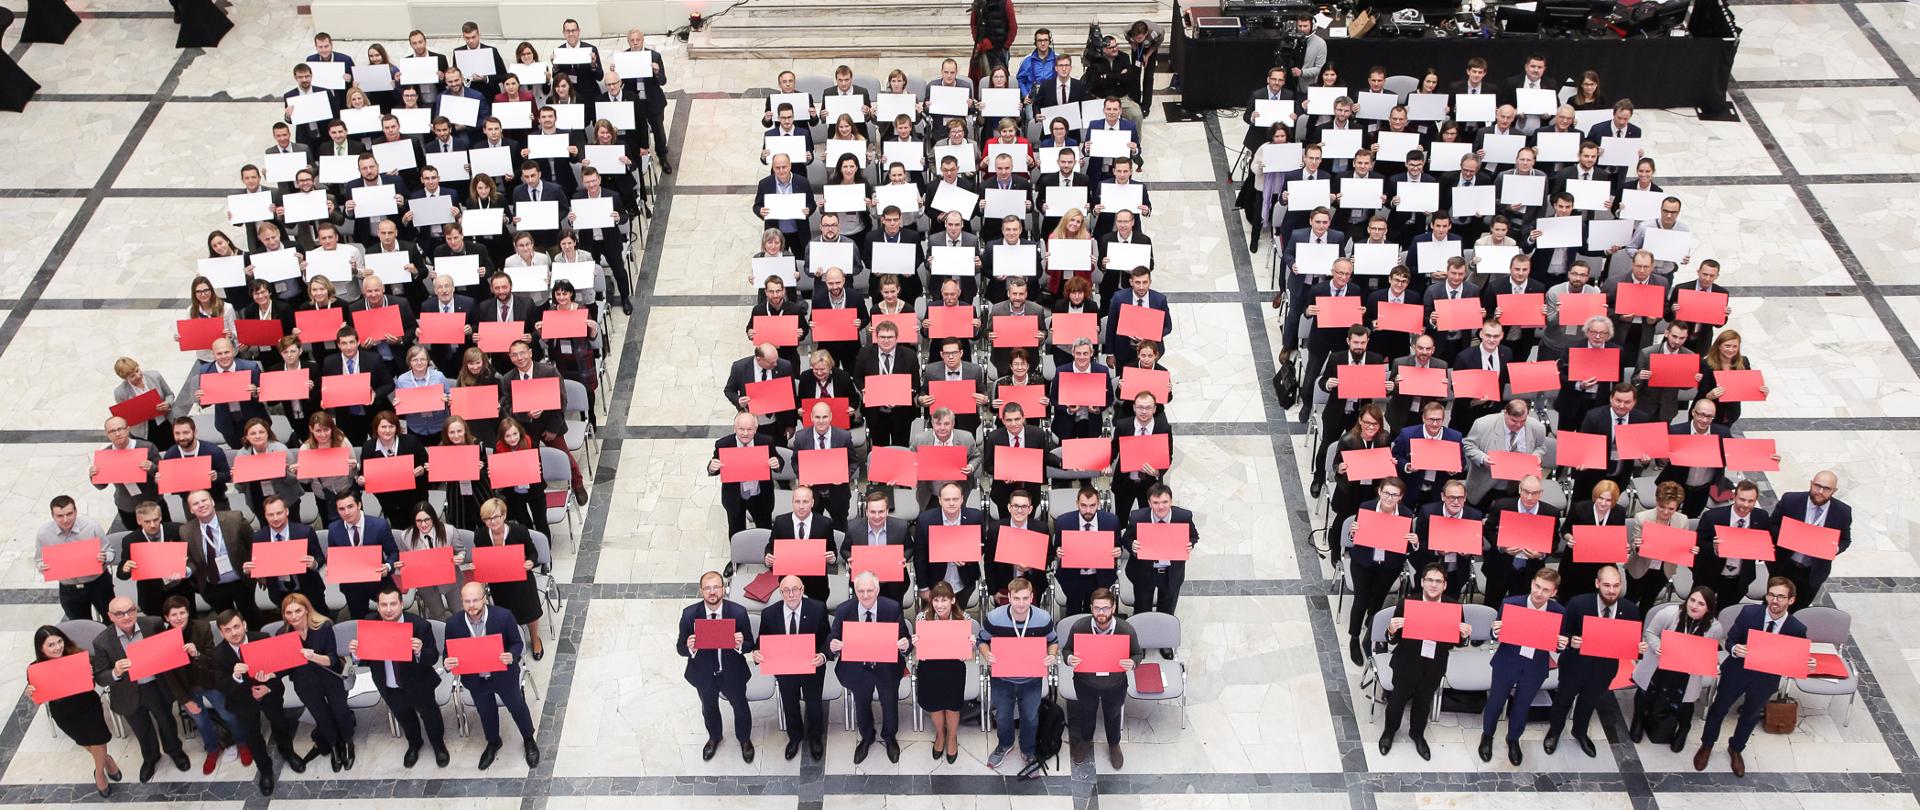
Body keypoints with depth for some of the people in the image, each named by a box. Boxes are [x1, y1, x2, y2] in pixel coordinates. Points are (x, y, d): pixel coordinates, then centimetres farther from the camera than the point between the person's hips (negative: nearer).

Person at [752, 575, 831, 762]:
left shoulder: (818, 609, -20)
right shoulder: (769, 614, -16)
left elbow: (827, 637, -11)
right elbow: (762, 641, -4)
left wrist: (823, 655, -30)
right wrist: (756, 653, -26)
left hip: (812, 667, -1)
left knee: (814, 704, 19)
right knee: (789, 705, 23)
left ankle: (815, 737, 50)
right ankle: (795, 737, 53)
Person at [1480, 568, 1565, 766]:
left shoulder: (1559, 612, -15)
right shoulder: (1510, 603, -19)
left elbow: (1559, 642, -3)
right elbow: (1498, 633, -8)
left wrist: (1563, 645, -27)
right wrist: (1495, 632, -31)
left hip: (1535, 668, 1)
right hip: (1507, 662, -1)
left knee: (1521, 707, 19)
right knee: (1495, 702, 17)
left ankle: (1513, 740, 49)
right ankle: (1487, 736, 46)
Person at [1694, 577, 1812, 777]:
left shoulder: (1797, 629, -21)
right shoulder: (1749, 612, -22)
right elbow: (1729, 640, -11)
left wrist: (1807, 666, -30)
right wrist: (1734, 648, -34)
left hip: (1765, 680, 1)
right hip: (1737, 672, -1)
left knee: (1750, 716, 24)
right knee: (1719, 709, 20)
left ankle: (1735, 749, 53)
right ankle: (1706, 746, 46)